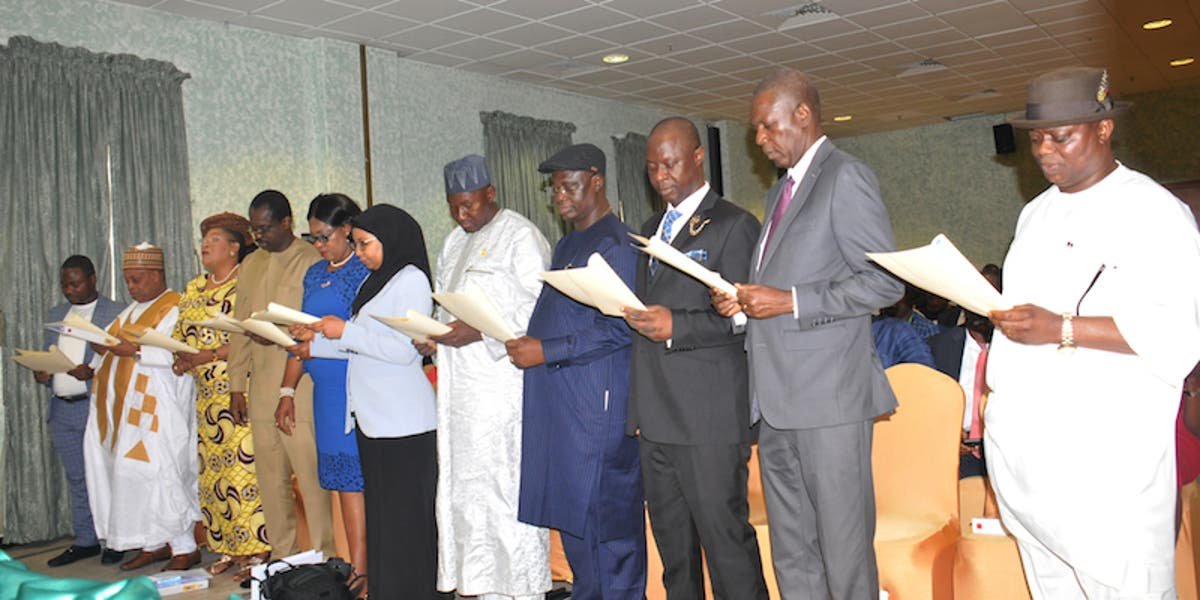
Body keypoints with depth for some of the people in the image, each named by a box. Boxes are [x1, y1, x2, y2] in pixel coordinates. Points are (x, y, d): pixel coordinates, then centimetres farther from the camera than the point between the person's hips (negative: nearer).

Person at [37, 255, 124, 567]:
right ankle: (85, 541, 21)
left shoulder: (116, 314, -4)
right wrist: (43, 374, -1)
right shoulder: (55, 316, 16)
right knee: (77, 479, 12)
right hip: (63, 410, 6)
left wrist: (93, 373, -23)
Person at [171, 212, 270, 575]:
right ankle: (227, 548, 16)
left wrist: (206, 356, -19)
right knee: (212, 468, 8)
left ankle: (255, 548, -2)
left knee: (244, 463, -9)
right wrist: (180, 360, -3)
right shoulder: (193, 290, 18)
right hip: (207, 394, 8)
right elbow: (180, 334, 18)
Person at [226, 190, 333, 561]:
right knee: (270, 479, 10)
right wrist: (237, 386, 14)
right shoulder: (250, 265, 17)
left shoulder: (313, 261, -4)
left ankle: (324, 557, 6)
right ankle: (284, 558, 21)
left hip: (302, 388, -6)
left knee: (311, 475, -4)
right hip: (261, 390, 6)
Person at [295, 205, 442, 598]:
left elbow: (404, 349, -16)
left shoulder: (411, 280, -7)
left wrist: (346, 332, -13)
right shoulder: (373, 281, 19)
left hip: (404, 422, -8)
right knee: (379, 512, 10)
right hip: (371, 417, 8)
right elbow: (361, 346, 18)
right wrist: (315, 345, 11)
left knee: (404, 515, -4)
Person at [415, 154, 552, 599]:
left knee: (505, 484, -5)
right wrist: (432, 337, 6)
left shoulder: (521, 236, -6)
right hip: (459, 388, 8)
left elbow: (541, 308, -14)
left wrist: (480, 332, -21)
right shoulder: (454, 243, 21)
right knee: (463, 486, 10)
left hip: (503, 382, -8)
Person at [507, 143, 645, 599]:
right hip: (559, 404, 10)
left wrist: (546, 352, -18)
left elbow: (617, 331, -18)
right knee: (570, 511, 16)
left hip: (597, 406, -10)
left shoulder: (613, 244, -11)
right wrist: (527, 344, 10)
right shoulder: (568, 243, 19)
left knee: (605, 516, -1)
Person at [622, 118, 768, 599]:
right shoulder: (651, 229, 20)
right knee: (671, 539, 14)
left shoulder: (734, 226, -3)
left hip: (709, 415, -7)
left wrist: (676, 326, -21)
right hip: (654, 416, 7)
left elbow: (743, 320, -9)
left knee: (725, 536, -4)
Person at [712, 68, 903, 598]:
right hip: (777, 403, 9)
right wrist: (745, 302, 7)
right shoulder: (781, 192, 22)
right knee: (791, 554, 13)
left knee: (843, 549, 0)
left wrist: (790, 301, -17)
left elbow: (886, 281, -13)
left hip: (829, 398, -8)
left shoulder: (845, 177, -6)